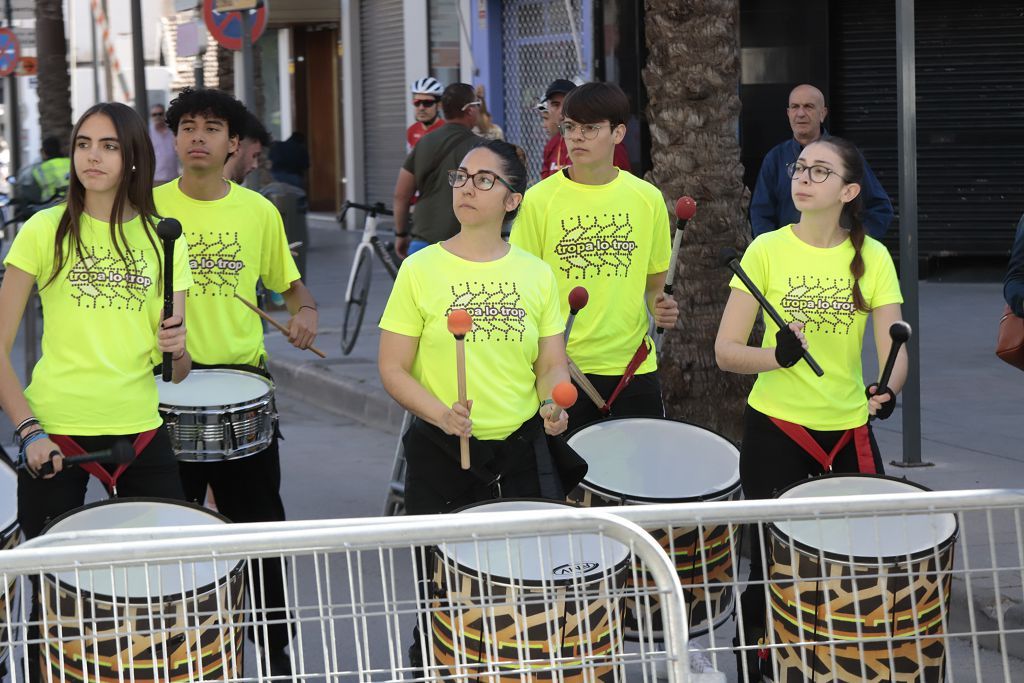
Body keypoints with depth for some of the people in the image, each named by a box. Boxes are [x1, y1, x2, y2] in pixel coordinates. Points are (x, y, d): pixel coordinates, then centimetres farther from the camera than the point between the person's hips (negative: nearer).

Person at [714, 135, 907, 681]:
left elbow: (893, 347, -8)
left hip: (850, 430, 2)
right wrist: (778, 356, -27)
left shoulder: (872, 258, -1)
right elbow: (726, 351, -8)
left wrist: (887, 387, -30)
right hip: (775, 430, -2)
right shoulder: (767, 251, -6)